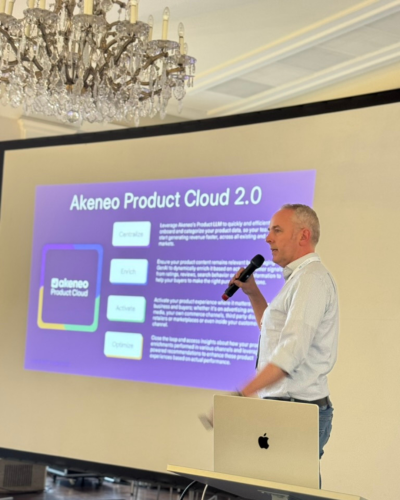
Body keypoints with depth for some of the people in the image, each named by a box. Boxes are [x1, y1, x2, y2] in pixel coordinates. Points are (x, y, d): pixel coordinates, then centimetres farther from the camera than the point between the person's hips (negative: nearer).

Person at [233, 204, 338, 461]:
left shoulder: (311, 278, -13)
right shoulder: (299, 278, 20)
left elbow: (292, 350, -25)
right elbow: (276, 333, 33)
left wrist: (242, 395, -30)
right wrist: (253, 294, 21)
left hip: (297, 411, -10)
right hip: (285, 409, 10)